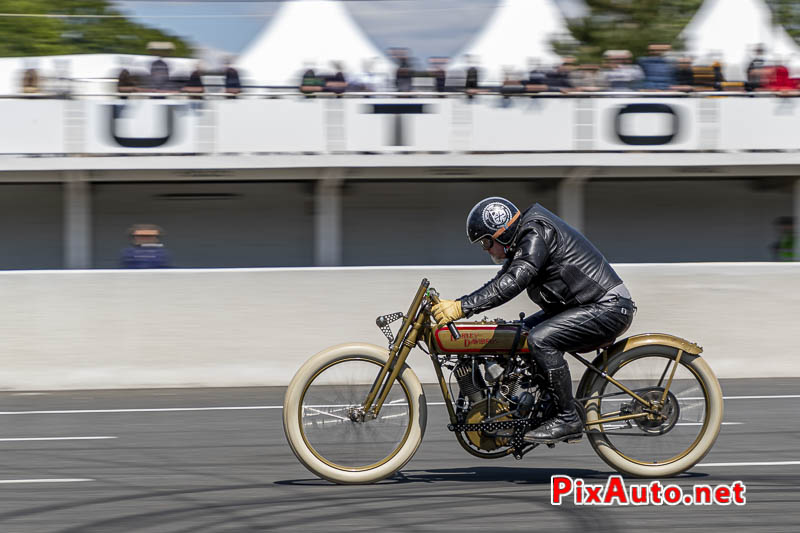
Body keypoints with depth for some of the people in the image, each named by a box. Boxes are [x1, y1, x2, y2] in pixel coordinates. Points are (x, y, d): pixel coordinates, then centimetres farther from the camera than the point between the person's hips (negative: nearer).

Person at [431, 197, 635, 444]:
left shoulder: (535, 233, -17)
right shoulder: (524, 240, 15)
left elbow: (512, 283, -28)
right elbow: (500, 283, 18)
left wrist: (462, 308, -30)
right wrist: (450, 305, 8)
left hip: (609, 307, -11)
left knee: (540, 340, -25)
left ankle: (569, 420, -19)